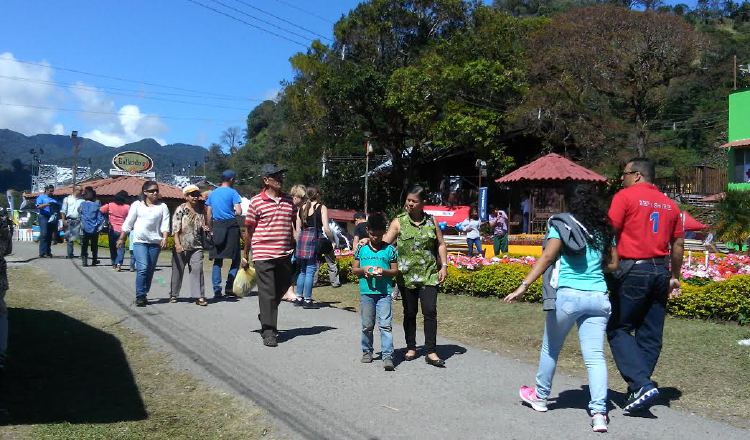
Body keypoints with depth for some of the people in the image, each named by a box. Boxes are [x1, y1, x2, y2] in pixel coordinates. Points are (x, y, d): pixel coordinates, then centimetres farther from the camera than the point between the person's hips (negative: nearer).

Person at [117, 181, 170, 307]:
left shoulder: (162, 206, 8)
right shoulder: (137, 205, 6)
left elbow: (165, 224, 0)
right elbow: (128, 223, 9)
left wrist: (165, 238, -14)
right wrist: (121, 238, 9)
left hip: (155, 242, 2)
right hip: (139, 241, -2)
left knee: (150, 270, 6)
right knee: (143, 268, -15)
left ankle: (143, 295, 18)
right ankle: (140, 296, -11)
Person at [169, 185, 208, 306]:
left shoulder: (201, 209, 8)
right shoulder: (181, 209, -3)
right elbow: (175, 228, -9)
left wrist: (205, 228, -1)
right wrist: (177, 244, -17)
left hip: (196, 246, 2)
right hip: (181, 246, -2)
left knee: (197, 270, -6)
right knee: (178, 270, 9)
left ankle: (199, 296, -3)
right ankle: (173, 294, 23)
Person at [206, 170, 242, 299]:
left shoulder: (212, 193, 13)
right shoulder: (232, 192, -3)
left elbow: (208, 214, 13)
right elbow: (239, 212, -12)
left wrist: (211, 230, 18)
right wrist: (233, 213, 10)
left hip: (217, 227, 5)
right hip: (231, 226, -5)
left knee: (217, 260, 9)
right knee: (235, 259, 6)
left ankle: (217, 289, 1)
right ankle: (229, 287, 1)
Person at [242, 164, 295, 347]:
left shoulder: (288, 201, 10)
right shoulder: (256, 202, -4)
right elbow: (249, 230, 2)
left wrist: (294, 250, 17)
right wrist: (245, 255, 5)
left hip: (284, 255, 5)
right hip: (263, 255, -5)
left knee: (280, 290, 16)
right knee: (268, 294, -3)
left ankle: (265, 317, 39)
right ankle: (268, 332, 5)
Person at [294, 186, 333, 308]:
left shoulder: (302, 208, 13)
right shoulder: (322, 208, -1)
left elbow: (297, 230, 13)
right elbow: (326, 228, -11)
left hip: (302, 238, 5)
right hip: (314, 238, -5)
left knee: (302, 271, 15)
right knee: (310, 271, -2)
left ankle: (299, 298, 18)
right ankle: (307, 300, 1)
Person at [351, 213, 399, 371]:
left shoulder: (390, 249, 2)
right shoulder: (361, 249, 6)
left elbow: (395, 271, 5)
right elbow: (354, 269, 10)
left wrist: (383, 271, -14)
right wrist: (364, 270, -10)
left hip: (384, 293, -2)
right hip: (366, 292, 2)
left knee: (385, 325, -8)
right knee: (367, 325, 12)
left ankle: (387, 357, -9)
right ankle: (367, 352, 27)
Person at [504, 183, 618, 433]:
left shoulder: (561, 225, 0)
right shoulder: (604, 229, 13)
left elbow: (547, 257, -12)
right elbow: (612, 264, 15)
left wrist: (524, 285, -17)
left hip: (567, 295, -3)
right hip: (598, 297, 3)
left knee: (551, 349, 15)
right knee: (595, 356, 1)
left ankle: (540, 396, 32)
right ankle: (599, 412, -8)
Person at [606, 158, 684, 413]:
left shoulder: (625, 196, -4)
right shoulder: (669, 204, 14)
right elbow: (678, 244, 15)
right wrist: (674, 277, 22)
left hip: (633, 269, -6)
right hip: (661, 271, 6)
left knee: (618, 329, 1)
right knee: (651, 334, 10)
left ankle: (641, 384, -11)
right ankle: (639, 388, 15)